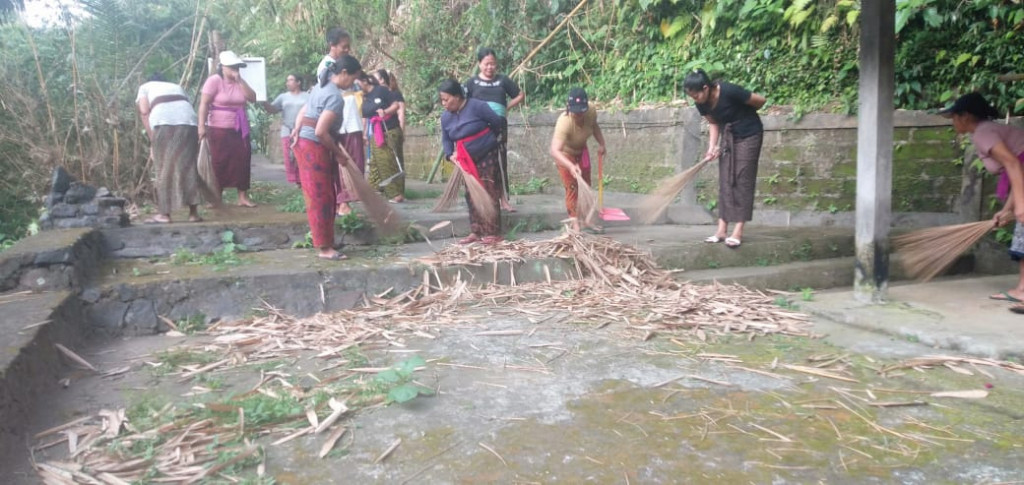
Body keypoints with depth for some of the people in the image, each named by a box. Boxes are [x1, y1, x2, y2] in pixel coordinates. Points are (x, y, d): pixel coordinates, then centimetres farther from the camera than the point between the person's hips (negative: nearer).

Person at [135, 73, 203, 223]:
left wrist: (152, 140, 12)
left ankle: (164, 213, 3)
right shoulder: (177, 87, 39)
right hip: (188, 121, 3)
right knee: (188, 167, 6)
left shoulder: (145, 87, 30)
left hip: (163, 121, -3)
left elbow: (144, 111, 11)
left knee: (164, 169, 3)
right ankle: (193, 213, 5)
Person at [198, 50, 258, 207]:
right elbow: (204, 104, -12)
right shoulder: (214, 80, -8)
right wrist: (202, 126, -19)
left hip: (239, 128, 5)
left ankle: (243, 197, 5)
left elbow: (252, 98, -3)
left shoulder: (240, 81, 10)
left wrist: (239, 80, -11)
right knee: (219, 163, -1)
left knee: (242, 160, 1)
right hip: (219, 129, -5)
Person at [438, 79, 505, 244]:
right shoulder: (445, 117, 2)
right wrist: (450, 155, -9)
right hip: (467, 160, 7)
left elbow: (498, 122, -11)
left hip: (487, 156, -7)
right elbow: (446, 139, 11)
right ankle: (476, 232, 14)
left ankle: (493, 232, -3)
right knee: (471, 195, 7)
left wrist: (485, 138, 3)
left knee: (488, 194, -7)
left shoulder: (476, 106, -18)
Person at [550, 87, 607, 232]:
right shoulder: (564, 122, -43)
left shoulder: (591, 112, -26)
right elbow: (555, 151, -54)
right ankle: (575, 223, 0)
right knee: (572, 187, -9)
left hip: (581, 151, 6)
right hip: (564, 153, -6)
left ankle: (586, 219, 27)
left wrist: (601, 143, -5)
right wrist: (570, 166, -66)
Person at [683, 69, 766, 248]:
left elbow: (760, 100, -16)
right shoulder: (702, 104, -10)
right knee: (725, 181, 1)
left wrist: (743, 115, 3)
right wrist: (712, 147, -9)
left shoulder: (729, 91, -29)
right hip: (728, 136, 6)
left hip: (749, 134, -6)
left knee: (742, 180, -8)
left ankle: (738, 231, -8)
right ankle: (722, 229, 2)